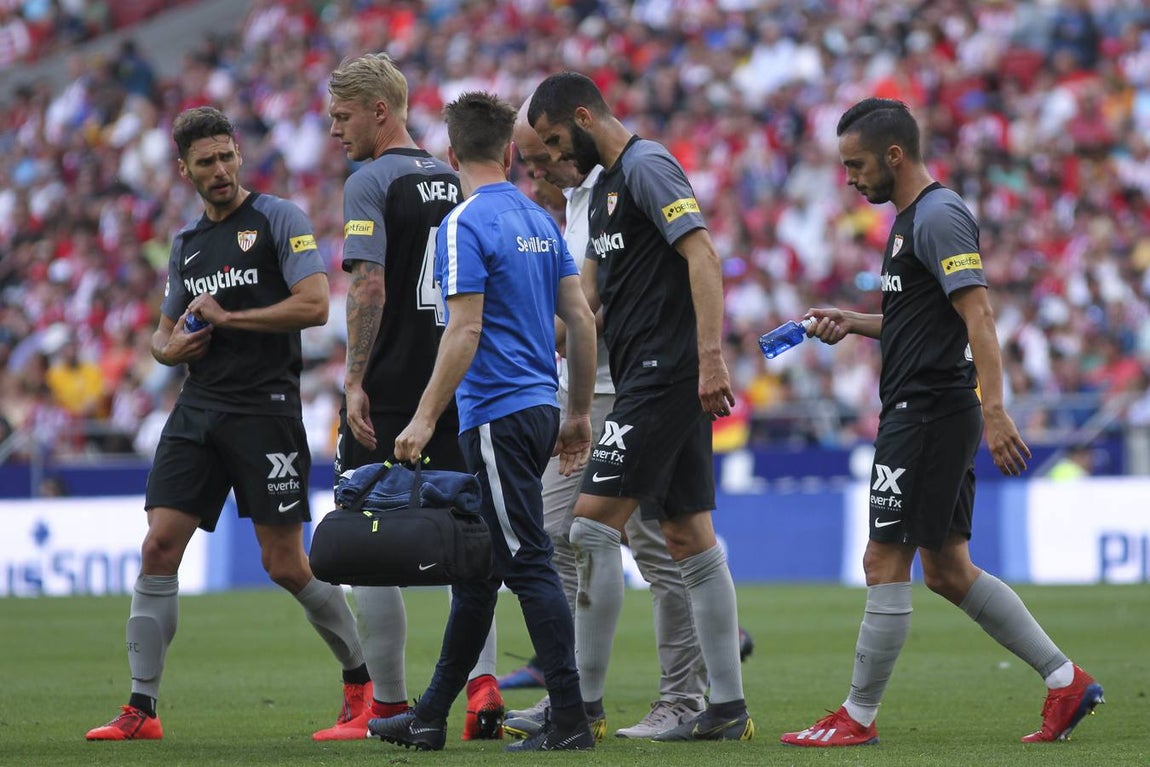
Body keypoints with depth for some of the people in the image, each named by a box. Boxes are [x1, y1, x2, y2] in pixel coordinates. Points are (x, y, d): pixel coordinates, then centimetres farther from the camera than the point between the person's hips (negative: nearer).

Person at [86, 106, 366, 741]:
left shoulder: (278, 219, -2)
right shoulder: (187, 242, 17)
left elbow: (314, 305, -14)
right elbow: (164, 335, 24)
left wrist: (227, 316, -12)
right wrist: (171, 347, 0)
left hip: (266, 408, -6)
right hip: (198, 409, 6)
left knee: (285, 564, -5)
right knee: (159, 546, -6)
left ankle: (364, 677, 15)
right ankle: (141, 708, -3)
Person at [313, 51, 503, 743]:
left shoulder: (371, 182, -9)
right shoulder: (453, 183, 13)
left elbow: (369, 286, -18)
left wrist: (356, 381, -18)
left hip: (388, 396, -6)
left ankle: (388, 705, 3)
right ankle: (483, 680, -7)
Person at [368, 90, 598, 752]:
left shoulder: (464, 226, -12)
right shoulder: (539, 220, 12)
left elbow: (465, 331, -18)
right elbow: (581, 318, 12)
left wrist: (425, 418, -16)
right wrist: (580, 413, 18)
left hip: (498, 416, -8)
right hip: (539, 407, 8)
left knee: (530, 566, -7)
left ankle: (571, 721, -8)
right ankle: (431, 717, 22)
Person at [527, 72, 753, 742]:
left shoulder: (647, 167, -10)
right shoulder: (606, 186, 21)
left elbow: (702, 256, -19)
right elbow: (587, 296, 25)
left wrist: (710, 358, -26)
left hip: (666, 374, -10)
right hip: (650, 379, 10)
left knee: (595, 524, -11)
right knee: (689, 536, 8)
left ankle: (585, 702, -9)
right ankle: (730, 707, 9)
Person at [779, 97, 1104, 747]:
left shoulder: (938, 217, -13)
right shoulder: (913, 218, 18)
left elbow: (977, 315, -22)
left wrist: (994, 410, -30)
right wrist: (851, 322, 16)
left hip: (929, 414, -11)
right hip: (920, 415, 11)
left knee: (885, 563, -6)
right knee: (950, 571, 10)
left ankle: (858, 718, 0)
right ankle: (1065, 680, 12)